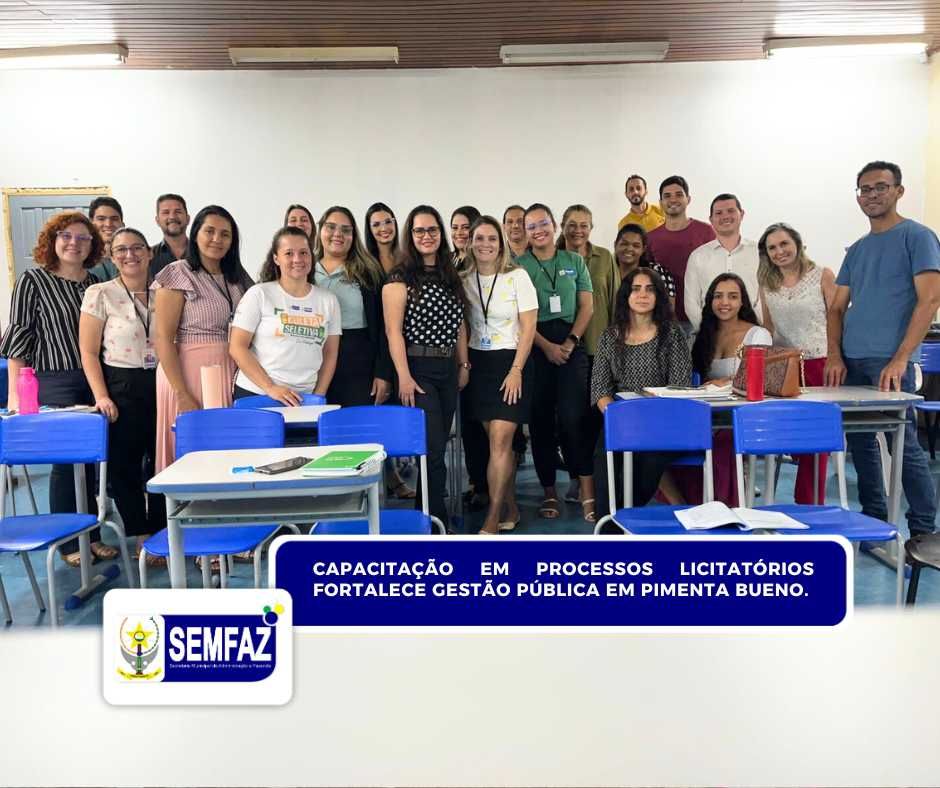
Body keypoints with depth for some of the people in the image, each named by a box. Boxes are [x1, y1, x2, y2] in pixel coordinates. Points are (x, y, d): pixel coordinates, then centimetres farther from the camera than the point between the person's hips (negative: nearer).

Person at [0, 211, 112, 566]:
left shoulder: (95, 282, 11)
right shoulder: (33, 280, -2)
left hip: (94, 382, 4)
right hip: (54, 382, -4)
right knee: (66, 460, -1)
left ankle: (91, 535, 22)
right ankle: (68, 542, 14)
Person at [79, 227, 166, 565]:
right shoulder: (99, 295, -4)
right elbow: (88, 352, -5)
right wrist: (101, 397, -13)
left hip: (162, 385, 3)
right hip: (121, 388, -3)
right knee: (124, 465, 4)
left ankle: (160, 534, 25)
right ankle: (142, 539, 20)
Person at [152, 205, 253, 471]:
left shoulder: (237, 277, 12)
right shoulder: (178, 274, -4)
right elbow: (163, 339, -10)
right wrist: (182, 394, -16)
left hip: (231, 374, 5)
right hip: (189, 372, -5)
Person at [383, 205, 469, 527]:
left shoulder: (451, 276, 14)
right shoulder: (400, 278, -5)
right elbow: (393, 330, -11)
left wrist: (464, 365, 12)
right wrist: (404, 377, -18)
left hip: (448, 368, 6)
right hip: (418, 369, -6)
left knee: (436, 445, 11)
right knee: (433, 448, -8)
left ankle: (424, 514, 24)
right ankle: (437, 522, 4)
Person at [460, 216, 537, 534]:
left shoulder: (517, 276, -5)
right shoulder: (464, 279, 6)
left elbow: (528, 327, -7)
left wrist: (516, 370, -13)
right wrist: (463, 363, -1)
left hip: (510, 363, -4)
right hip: (478, 363, 4)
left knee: (499, 440, -9)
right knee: (498, 440, 9)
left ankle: (492, 520, -2)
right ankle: (510, 508, 23)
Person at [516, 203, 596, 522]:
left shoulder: (574, 262, 12)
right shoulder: (518, 265, 6)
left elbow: (587, 306, 8)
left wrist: (570, 342, -6)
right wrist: (546, 346, -10)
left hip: (570, 344, 0)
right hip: (534, 348, 0)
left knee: (573, 417, -12)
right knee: (540, 419, 3)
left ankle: (587, 493, -9)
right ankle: (549, 491, 14)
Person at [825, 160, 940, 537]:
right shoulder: (857, 249, 17)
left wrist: (900, 359, -19)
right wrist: (835, 355, 2)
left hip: (889, 363, -7)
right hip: (851, 363, 7)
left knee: (904, 445, -5)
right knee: (860, 442, 11)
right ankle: (874, 522, 24)